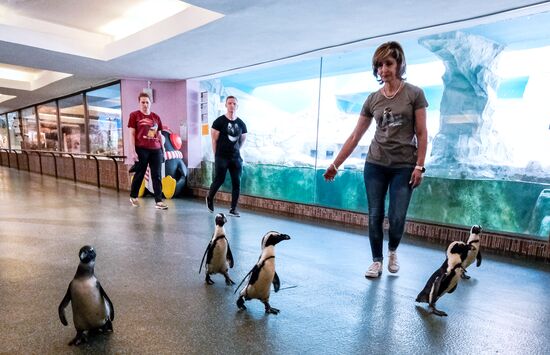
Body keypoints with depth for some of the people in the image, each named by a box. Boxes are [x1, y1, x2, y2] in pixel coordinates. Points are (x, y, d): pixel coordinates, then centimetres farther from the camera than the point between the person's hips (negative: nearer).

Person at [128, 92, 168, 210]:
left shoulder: (156, 117, 12)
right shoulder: (134, 115, 2)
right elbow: (132, 134, -2)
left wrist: (162, 149, 13)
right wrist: (133, 151, -9)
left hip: (156, 150, 3)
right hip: (141, 149, -3)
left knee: (157, 176, 0)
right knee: (139, 174, 8)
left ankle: (158, 201, 1)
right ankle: (133, 197, 29)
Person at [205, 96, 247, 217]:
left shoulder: (241, 124, 6)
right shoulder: (219, 121, -4)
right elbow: (214, 140, -2)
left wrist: (235, 151, 13)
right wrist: (217, 155, 0)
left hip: (236, 157, 4)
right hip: (221, 157, -3)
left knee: (236, 182, -1)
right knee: (219, 180, -1)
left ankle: (233, 209, 8)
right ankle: (209, 198, 29)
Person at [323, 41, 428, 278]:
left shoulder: (414, 94, -1)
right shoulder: (372, 99, 5)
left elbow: (421, 133, -1)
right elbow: (355, 136, 6)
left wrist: (419, 166, -9)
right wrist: (335, 164, 4)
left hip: (404, 166, -2)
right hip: (375, 164, 2)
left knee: (397, 218, -3)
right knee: (375, 216, 3)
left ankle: (393, 251, 29)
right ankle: (377, 261, 19)